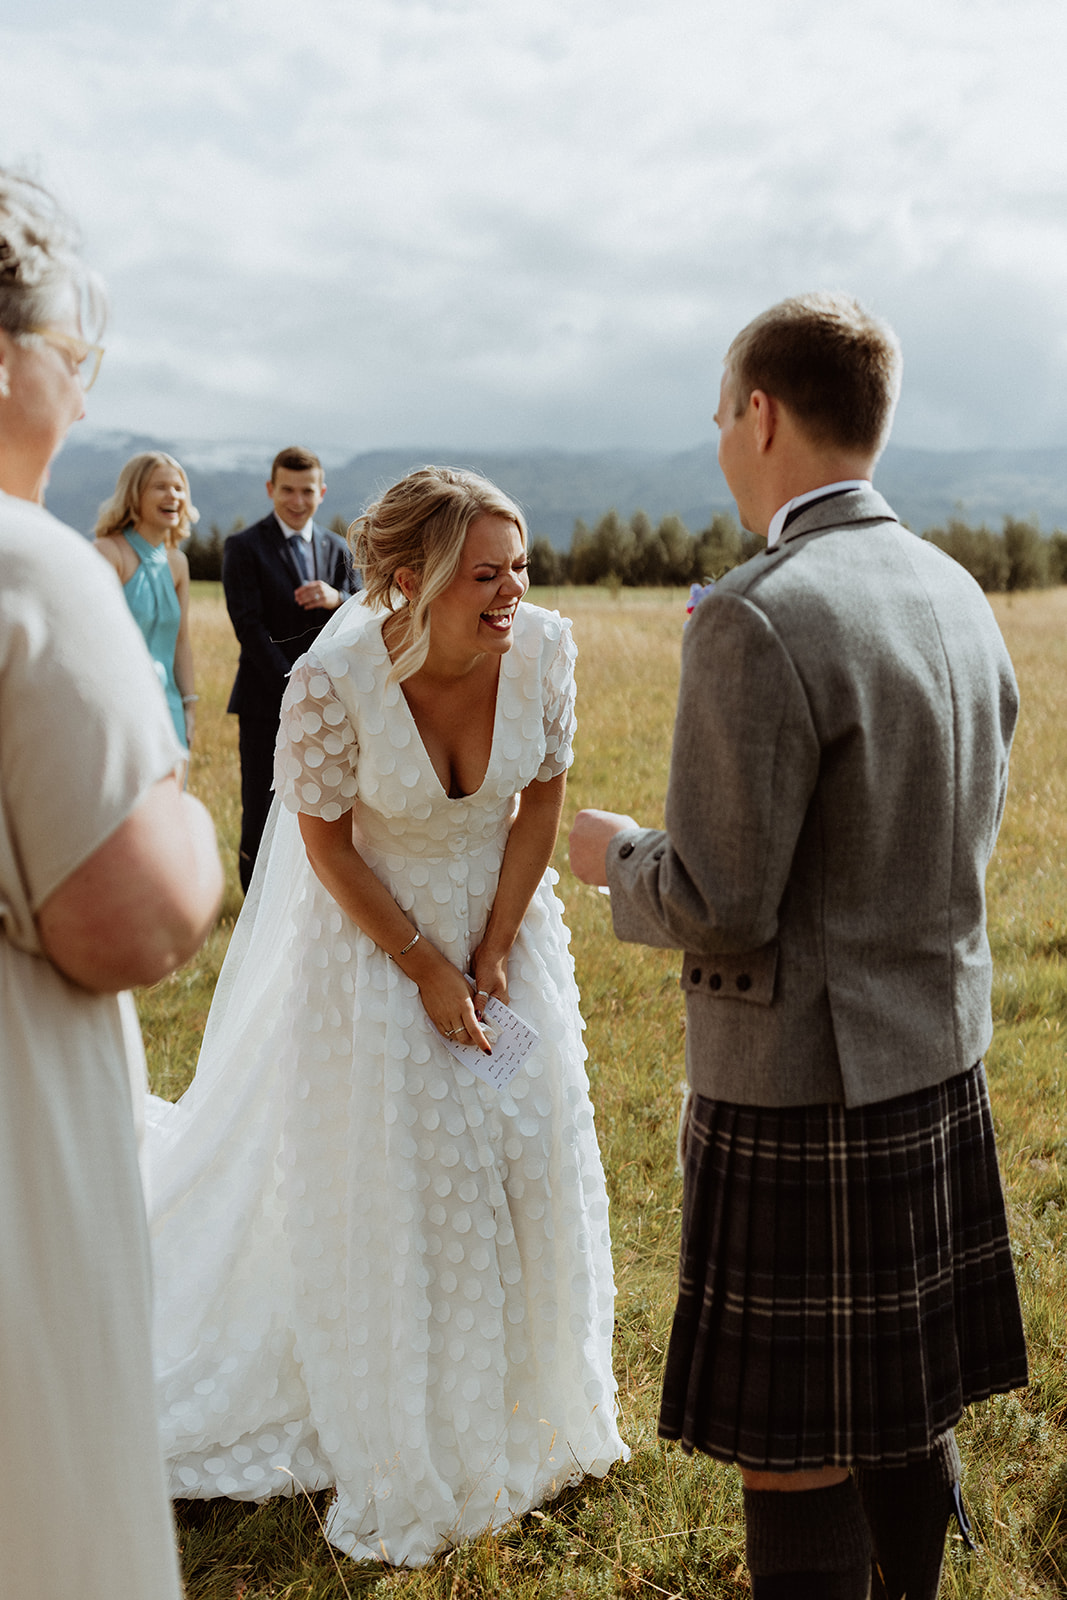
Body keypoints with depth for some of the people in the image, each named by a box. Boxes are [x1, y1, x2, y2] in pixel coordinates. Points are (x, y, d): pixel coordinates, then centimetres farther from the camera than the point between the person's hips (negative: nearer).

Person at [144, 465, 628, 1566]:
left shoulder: (542, 648, -18)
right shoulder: (334, 680, -28)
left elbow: (542, 800, -5)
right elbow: (326, 840, -15)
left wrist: (493, 951, -8)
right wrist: (426, 968, -13)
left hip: (506, 930, 4)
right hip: (378, 940, -3)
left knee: (532, 1162, 12)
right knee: (394, 1192, 7)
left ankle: (527, 1416, 40)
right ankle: (407, 1460, 32)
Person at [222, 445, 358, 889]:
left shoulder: (336, 549, 12)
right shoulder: (243, 548, -3)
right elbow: (249, 627, -11)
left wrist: (336, 599, -14)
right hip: (267, 705, -4)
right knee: (260, 820, 0)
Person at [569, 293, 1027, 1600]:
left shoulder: (758, 621, -22)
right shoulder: (956, 593, 5)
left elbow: (723, 906, -22)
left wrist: (618, 854, -2)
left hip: (803, 1087, -8)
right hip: (940, 1056, 8)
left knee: (794, 1455, 8)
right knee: (904, 1410, 23)